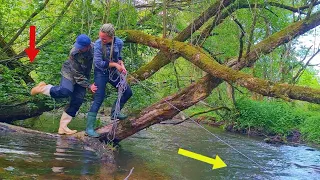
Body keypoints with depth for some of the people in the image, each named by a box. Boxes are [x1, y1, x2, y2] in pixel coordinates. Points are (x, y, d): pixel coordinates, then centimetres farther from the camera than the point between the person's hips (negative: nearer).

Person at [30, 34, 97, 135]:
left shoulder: (94, 48, -20)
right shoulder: (74, 54, -29)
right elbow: (77, 75, -24)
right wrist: (89, 86, -26)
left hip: (83, 76, 5)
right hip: (69, 73, -5)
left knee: (77, 100, -4)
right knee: (65, 91, -32)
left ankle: (63, 127, 4)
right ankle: (43, 88, -2)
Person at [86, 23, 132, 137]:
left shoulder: (119, 42, -9)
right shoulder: (98, 44, -22)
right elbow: (98, 63, -23)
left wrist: (122, 65, -10)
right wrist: (115, 64, -21)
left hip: (113, 72, 6)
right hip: (101, 73, -6)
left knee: (128, 92, 11)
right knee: (99, 99, -12)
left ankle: (114, 113, 30)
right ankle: (89, 128, -7)